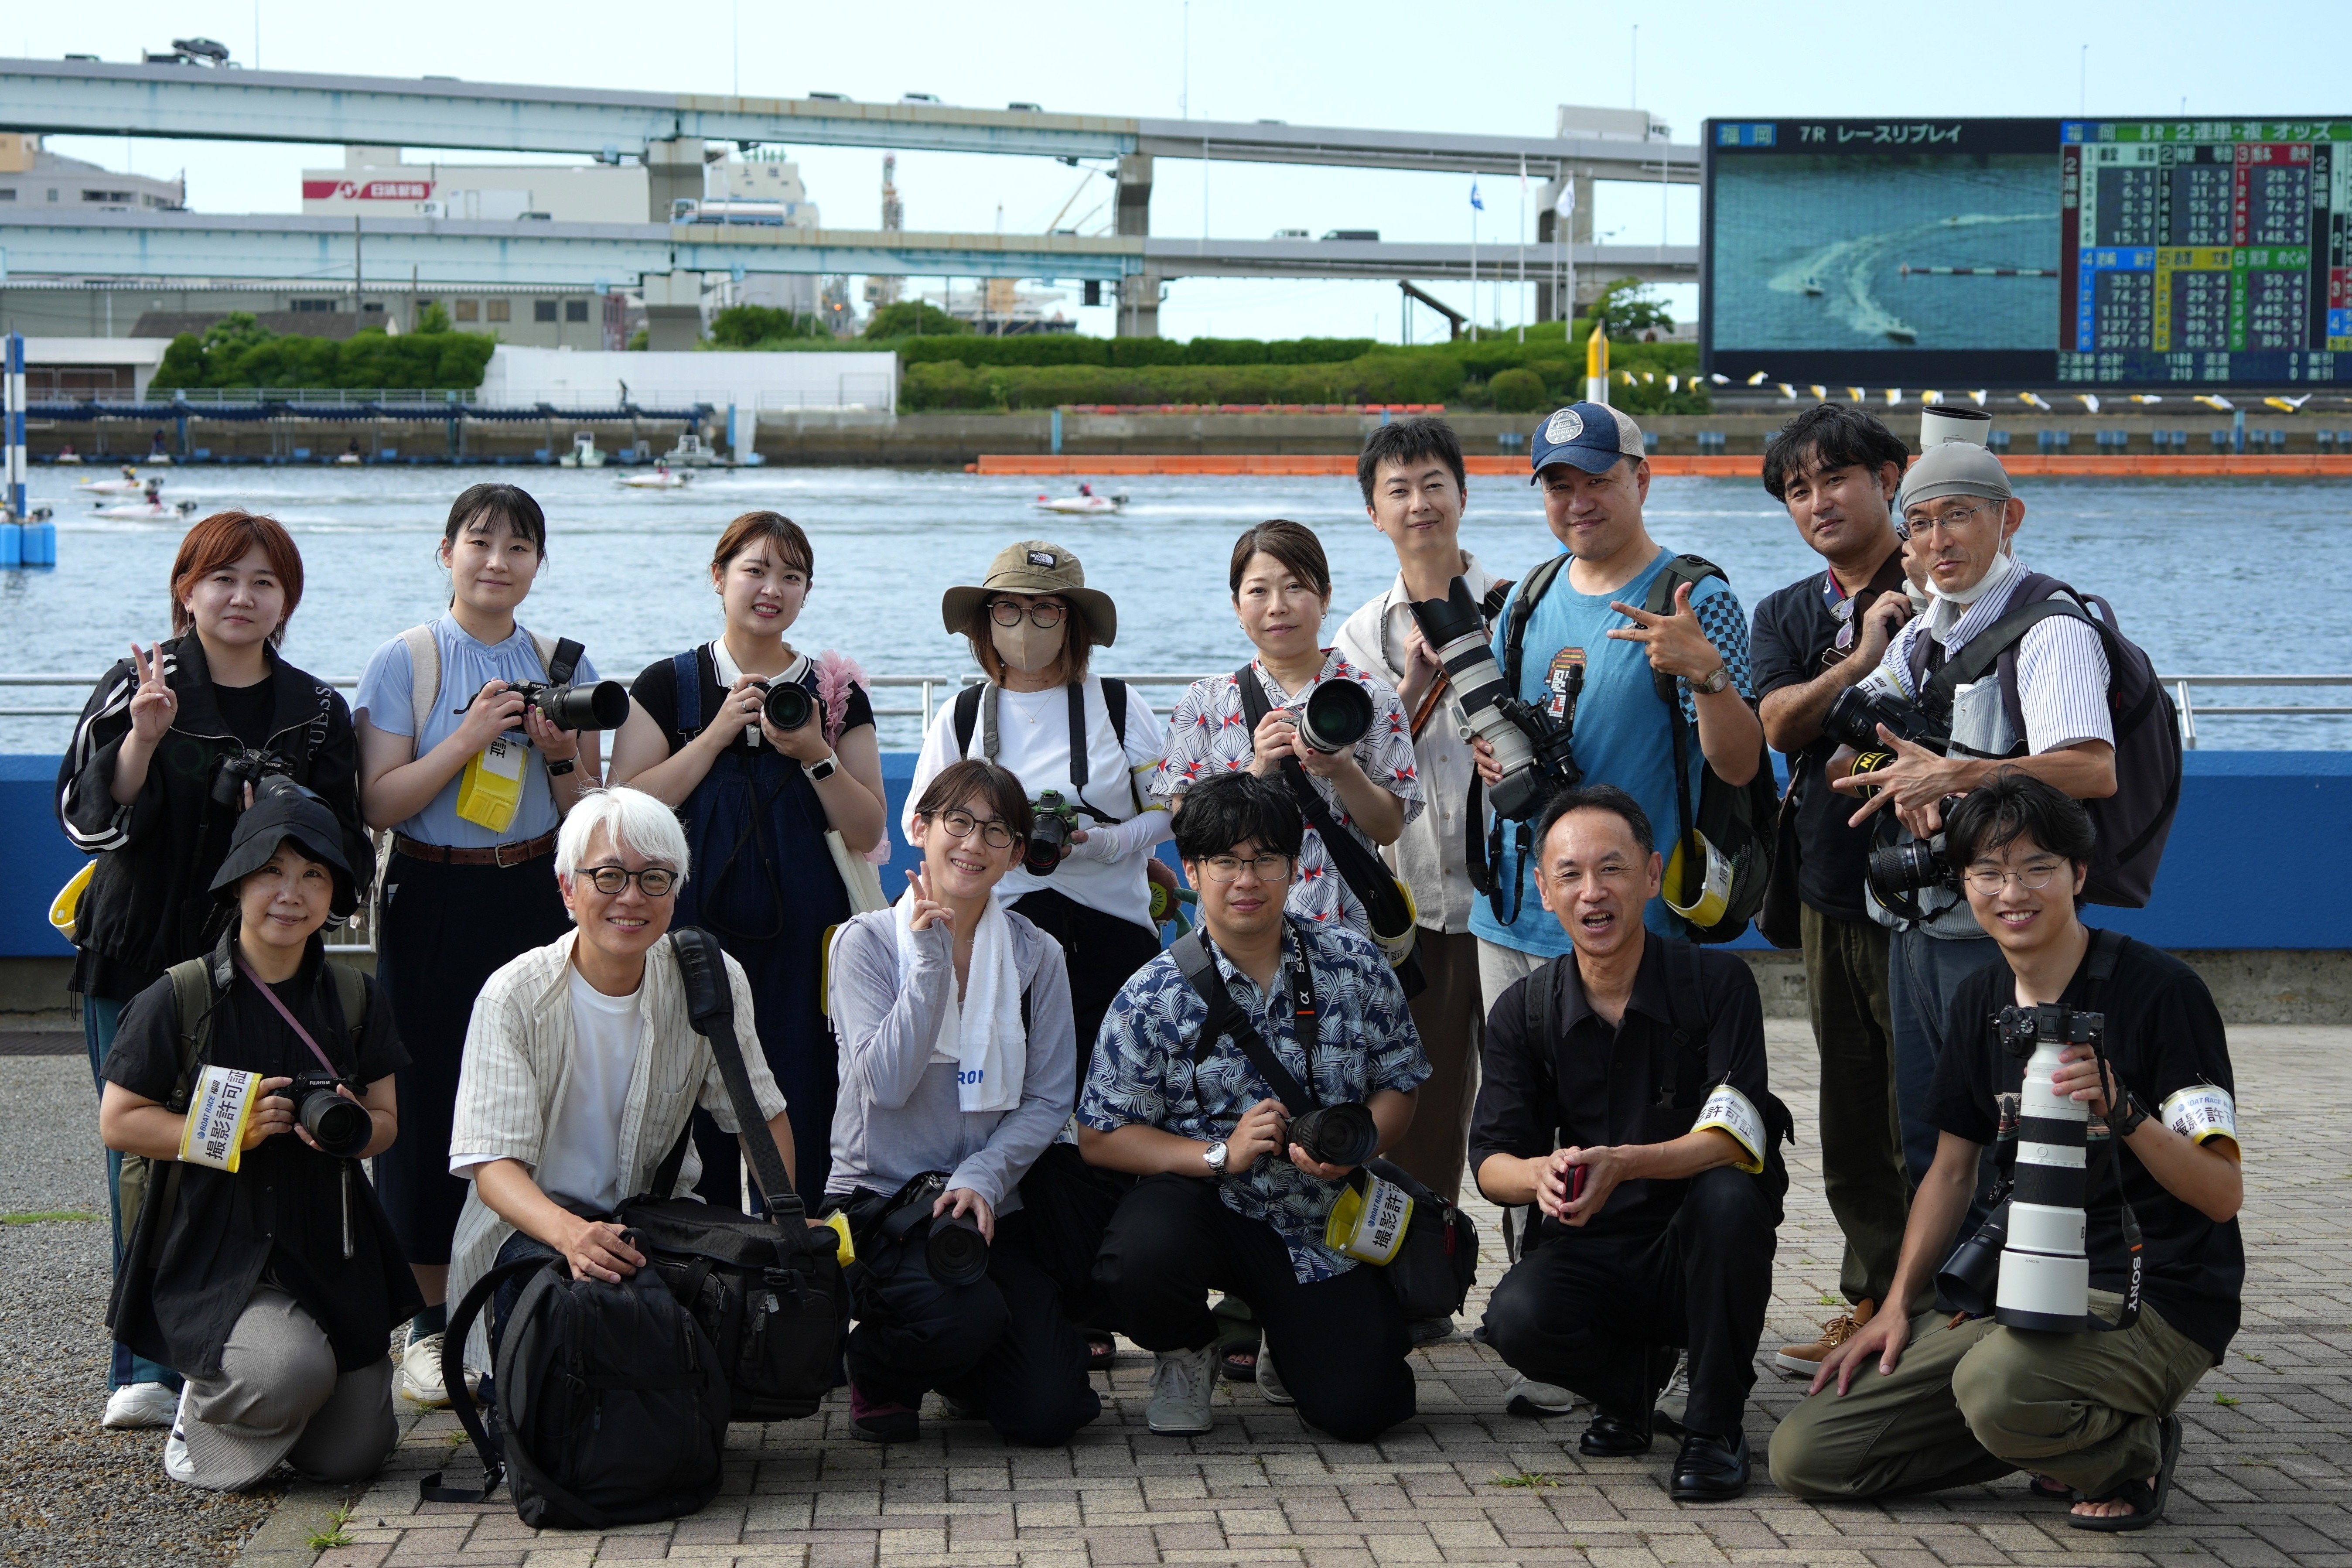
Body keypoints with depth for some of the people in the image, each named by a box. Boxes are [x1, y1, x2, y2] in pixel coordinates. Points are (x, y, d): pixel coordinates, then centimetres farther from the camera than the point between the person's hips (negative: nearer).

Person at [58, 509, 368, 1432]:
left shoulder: (316, 713, 10)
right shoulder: (137, 686, 3)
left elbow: (346, 854, 13)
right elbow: (87, 815, -6)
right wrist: (142, 738, -21)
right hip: (139, 962, -1)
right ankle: (147, 1366, 5)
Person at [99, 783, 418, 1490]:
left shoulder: (355, 999, 8)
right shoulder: (178, 999, -5)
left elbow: (386, 1120, 12)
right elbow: (119, 1121, -3)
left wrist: (353, 1128, -12)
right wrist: (225, 1132, -17)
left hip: (332, 1246, 4)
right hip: (216, 1249, -4)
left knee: (352, 1456, -3)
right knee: (292, 1371, -32)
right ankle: (204, 1411, 4)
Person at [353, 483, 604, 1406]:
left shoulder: (562, 666, 7)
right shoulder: (405, 661, -1)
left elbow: (592, 817, 9)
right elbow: (378, 803, -7)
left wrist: (562, 755, -10)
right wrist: (466, 740, -17)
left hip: (536, 897, 2)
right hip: (433, 903, -2)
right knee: (431, 1100, -1)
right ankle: (431, 1321, 9)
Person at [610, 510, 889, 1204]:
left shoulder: (837, 693, 11)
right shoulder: (668, 685, 7)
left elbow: (866, 833, 7)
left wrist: (813, 754, -7)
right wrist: (717, 735, -8)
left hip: (802, 938, 1)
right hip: (695, 931, -1)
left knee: (798, 1118, -2)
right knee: (695, 1117, -2)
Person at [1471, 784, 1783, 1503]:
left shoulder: (1717, 982, -8)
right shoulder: (1523, 1011, 1)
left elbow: (1735, 1139, -19)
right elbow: (1490, 1161, -4)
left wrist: (1624, 1164, -37)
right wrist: (1542, 1173, -29)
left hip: (1692, 1253, -2)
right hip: (1586, 1253, 2)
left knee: (1729, 1194, -35)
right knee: (1518, 1318, -31)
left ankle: (1715, 1424, -15)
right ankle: (1631, 1382, 7)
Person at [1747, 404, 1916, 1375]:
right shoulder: (1786, 615, 16)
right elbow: (1781, 723, -2)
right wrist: (1863, 658, -14)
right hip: (1831, 886, 6)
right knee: (1852, 1111, 10)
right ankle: (1872, 1302, 19)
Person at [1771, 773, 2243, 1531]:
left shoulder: (2160, 991, -12)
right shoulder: (1981, 999, 8)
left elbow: (2223, 1195, -17)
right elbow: (1953, 1167, 18)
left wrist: (2123, 1112, -33)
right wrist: (1898, 1305, 9)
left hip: (2159, 1299, -7)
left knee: (1995, 1384, -40)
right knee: (1805, 1454, -4)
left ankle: (2132, 1453, -5)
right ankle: (2064, 1438, 10)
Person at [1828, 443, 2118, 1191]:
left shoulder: (2050, 631, -11)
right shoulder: (1920, 632, 15)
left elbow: (2094, 771, -26)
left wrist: (1955, 775, -31)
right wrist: (1905, 779, -13)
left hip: (1999, 938, -8)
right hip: (1916, 927, 8)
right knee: (1925, 1156, 14)